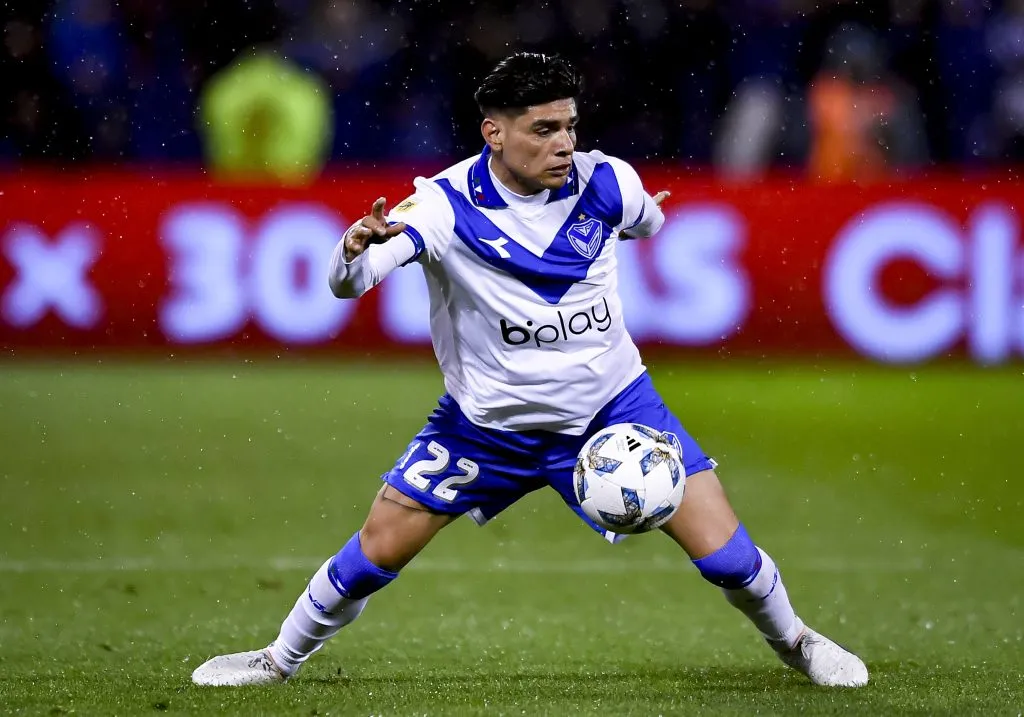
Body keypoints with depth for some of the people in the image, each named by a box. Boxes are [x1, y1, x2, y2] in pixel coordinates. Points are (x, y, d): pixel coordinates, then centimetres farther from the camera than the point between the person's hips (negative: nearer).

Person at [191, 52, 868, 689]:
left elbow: (648, 221, 11)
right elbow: (348, 284, -36)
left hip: (611, 406, 1)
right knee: (379, 548, 0)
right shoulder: (445, 207, -23)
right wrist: (354, 250, -54)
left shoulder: (606, 183, -15)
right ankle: (281, 659, 25)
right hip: (488, 422, -1)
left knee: (725, 554, -7)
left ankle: (793, 640, 24)